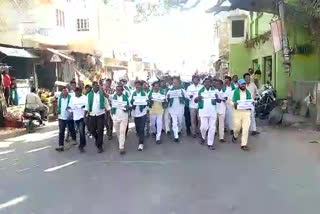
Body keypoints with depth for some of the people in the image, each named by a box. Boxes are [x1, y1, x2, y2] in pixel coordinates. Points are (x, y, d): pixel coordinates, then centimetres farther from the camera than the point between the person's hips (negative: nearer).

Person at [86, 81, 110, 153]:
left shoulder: (102, 94, -1)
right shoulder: (89, 94, 4)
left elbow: (106, 103, 1)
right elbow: (87, 104, 9)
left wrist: (108, 111, -3)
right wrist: (87, 111, 5)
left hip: (100, 114, -2)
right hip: (92, 115, 2)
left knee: (100, 131, -2)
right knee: (92, 130, 6)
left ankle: (100, 146, 9)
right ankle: (97, 139, 37)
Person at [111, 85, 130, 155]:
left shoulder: (125, 97, 1)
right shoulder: (113, 97, 2)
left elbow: (128, 106, 2)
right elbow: (111, 105, 3)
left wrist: (127, 108, -20)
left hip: (124, 117, -2)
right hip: (115, 117, 2)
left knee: (122, 132, -7)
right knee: (118, 132, 13)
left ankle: (121, 147, -4)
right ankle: (120, 143, 34)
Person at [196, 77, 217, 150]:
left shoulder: (214, 90, 5)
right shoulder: (201, 91, 3)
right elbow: (195, 101, 3)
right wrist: (198, 98, -20)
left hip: (213, 111, 2)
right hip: (203, 111, -1)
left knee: (212, 128, 1)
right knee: (204, 127, -6)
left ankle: (210, 144, 11)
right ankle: (203, 137, 26)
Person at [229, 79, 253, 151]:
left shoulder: (248, 92, 12)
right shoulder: (235, 92, 2)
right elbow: (230, 100, 6)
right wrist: (234, 104, -15)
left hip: (246, 112, 2)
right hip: (237, 111, -2)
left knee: (246, 128, -5)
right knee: (237, 127, 2)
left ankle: (244, 144, 3)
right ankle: (235, 136, 38)